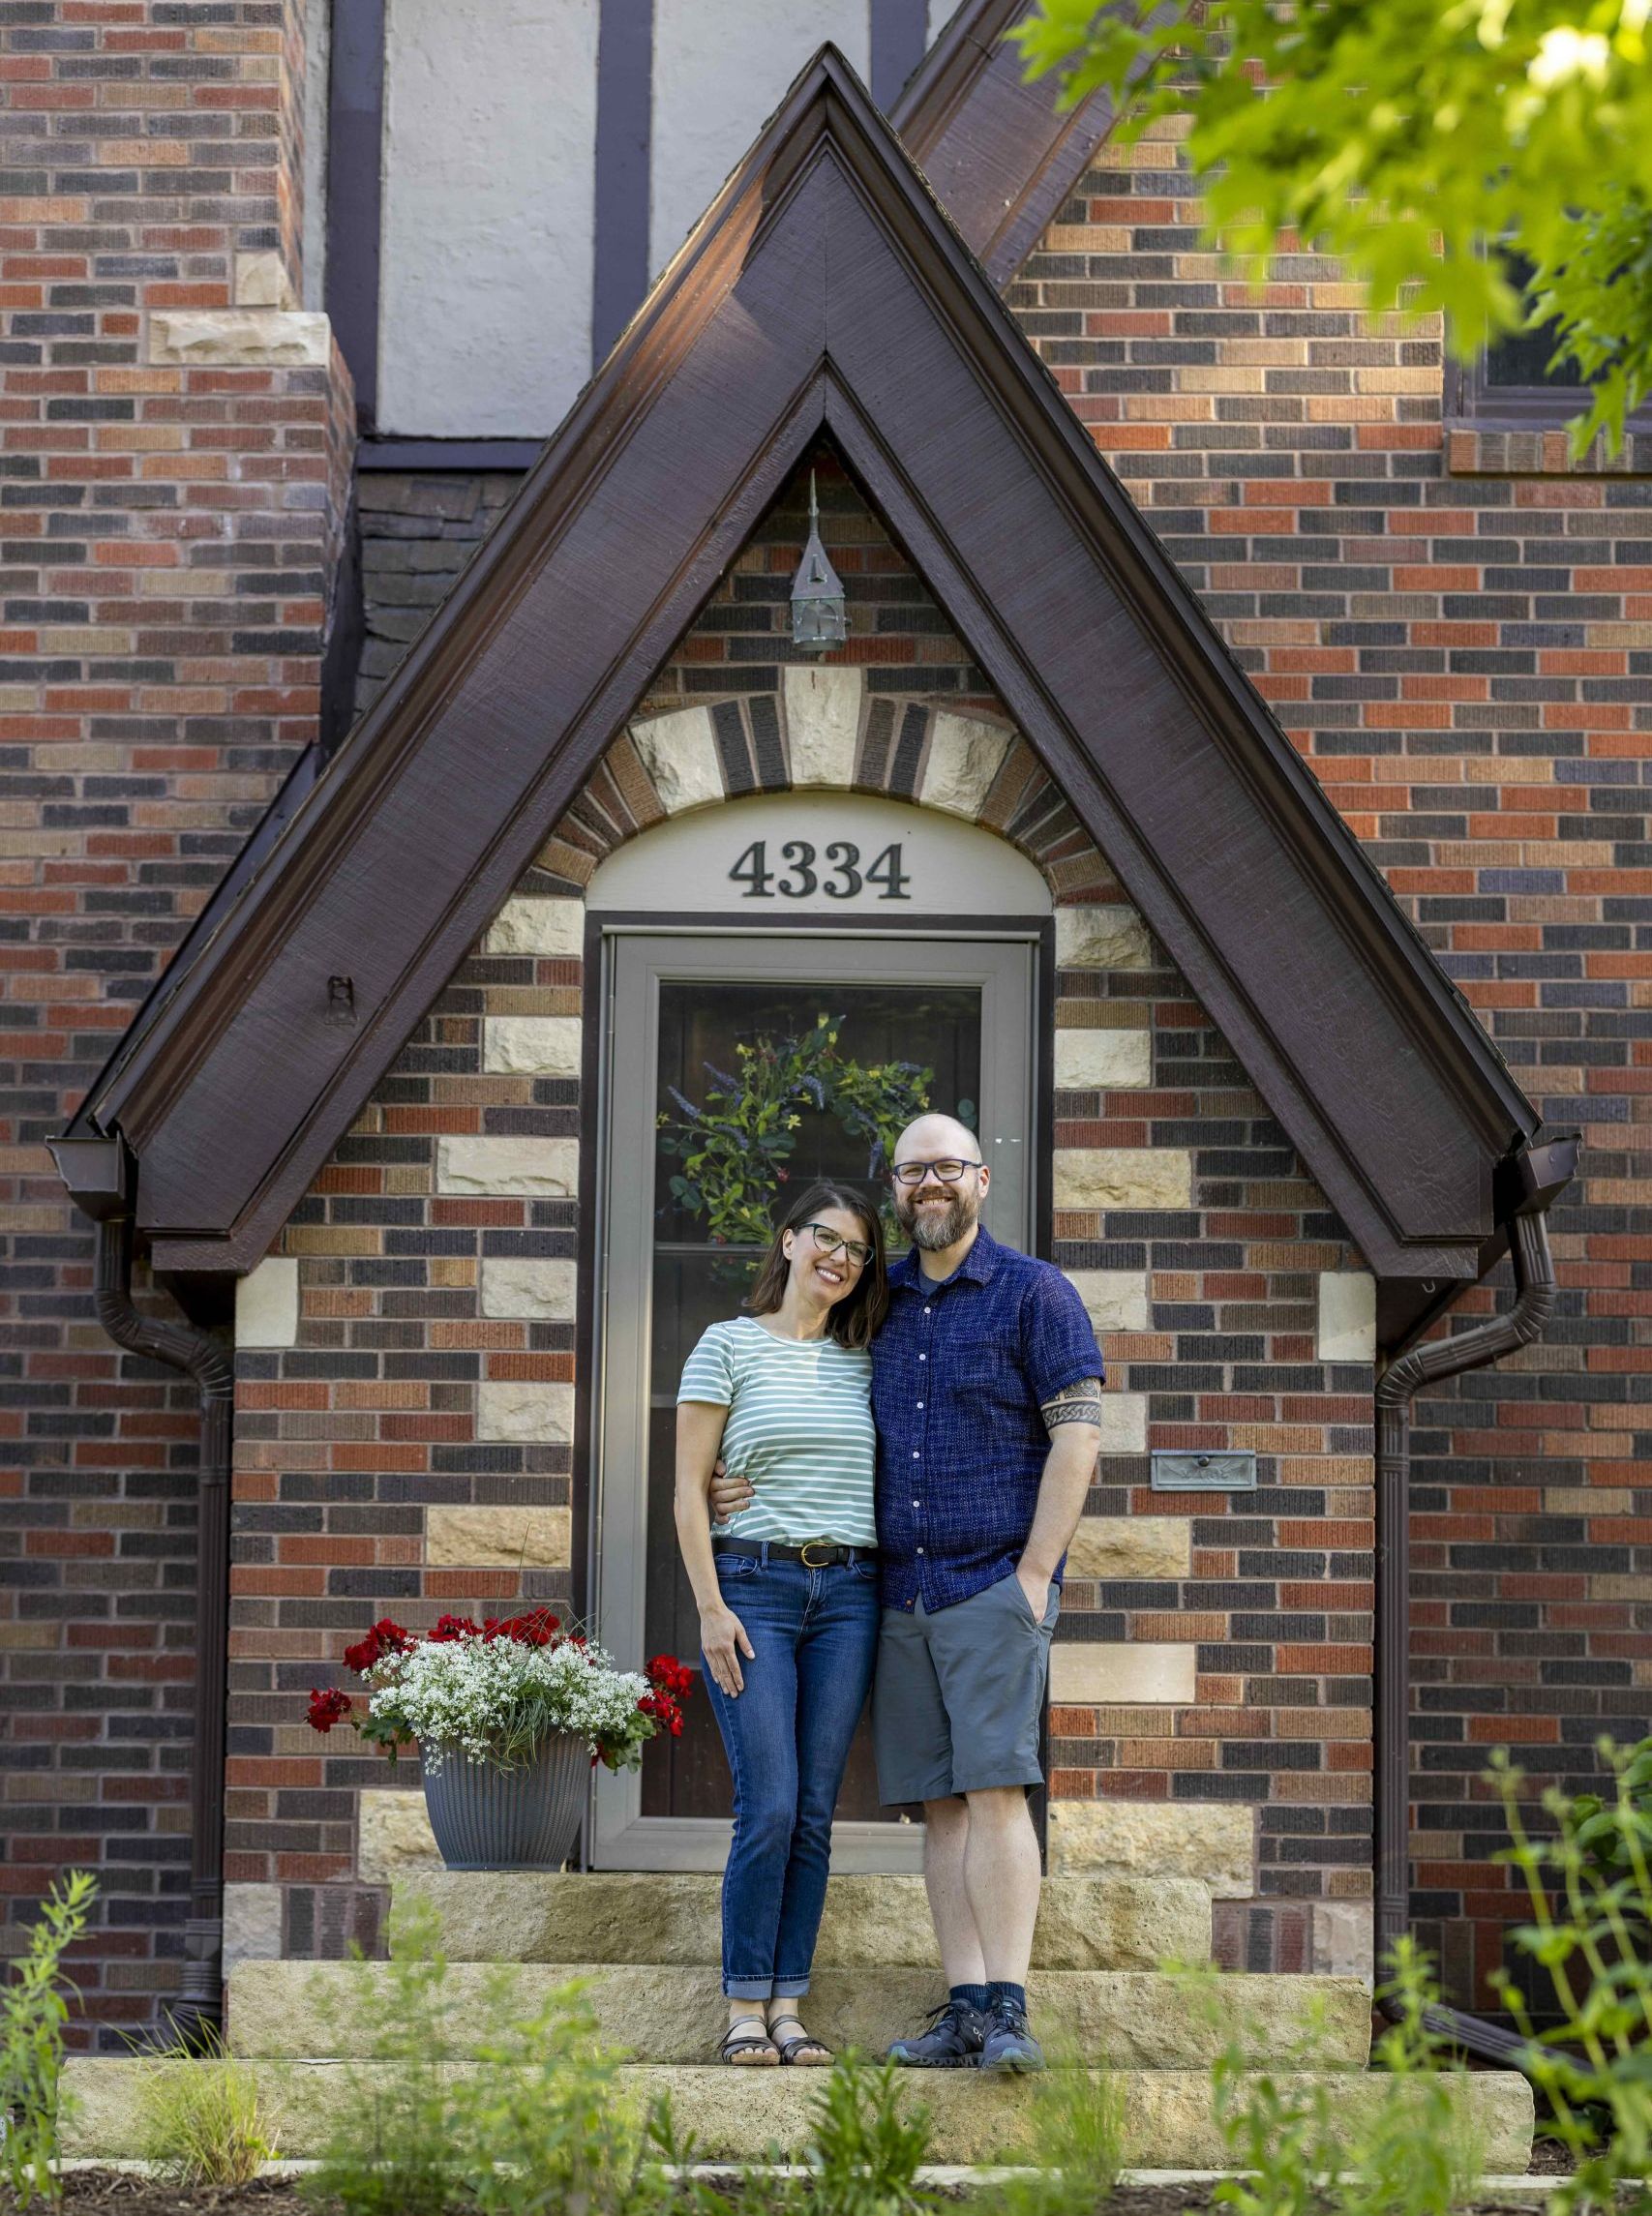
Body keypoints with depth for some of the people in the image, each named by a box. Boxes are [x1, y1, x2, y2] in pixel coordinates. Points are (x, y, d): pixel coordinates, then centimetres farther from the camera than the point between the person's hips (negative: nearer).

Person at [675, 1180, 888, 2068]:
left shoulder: (864, 1363, 13)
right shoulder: (728, 1346, 2)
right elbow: (688, 1489, -1)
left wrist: (893, 1597, 4)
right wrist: (711, 1606, -8)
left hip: (848, 1594, 4)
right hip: (753, 1584, -4)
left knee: (814, 1812, 2)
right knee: (769, 1808, -10)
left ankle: (789, 2008, 7)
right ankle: (745, 2009, 0)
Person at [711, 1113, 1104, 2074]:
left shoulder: (1033, 1292, 0)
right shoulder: (879, 1302, 15)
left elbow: (1078, 1431, -6)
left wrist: (1035, 1573, -12)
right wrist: (758, 1487, 6)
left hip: (996, 1588, -5)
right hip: (901, 1596, 5)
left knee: (995, 1790, -13)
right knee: (940, 1804, 3)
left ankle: (1009, 2014, -15)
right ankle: (965, 2011, 3)